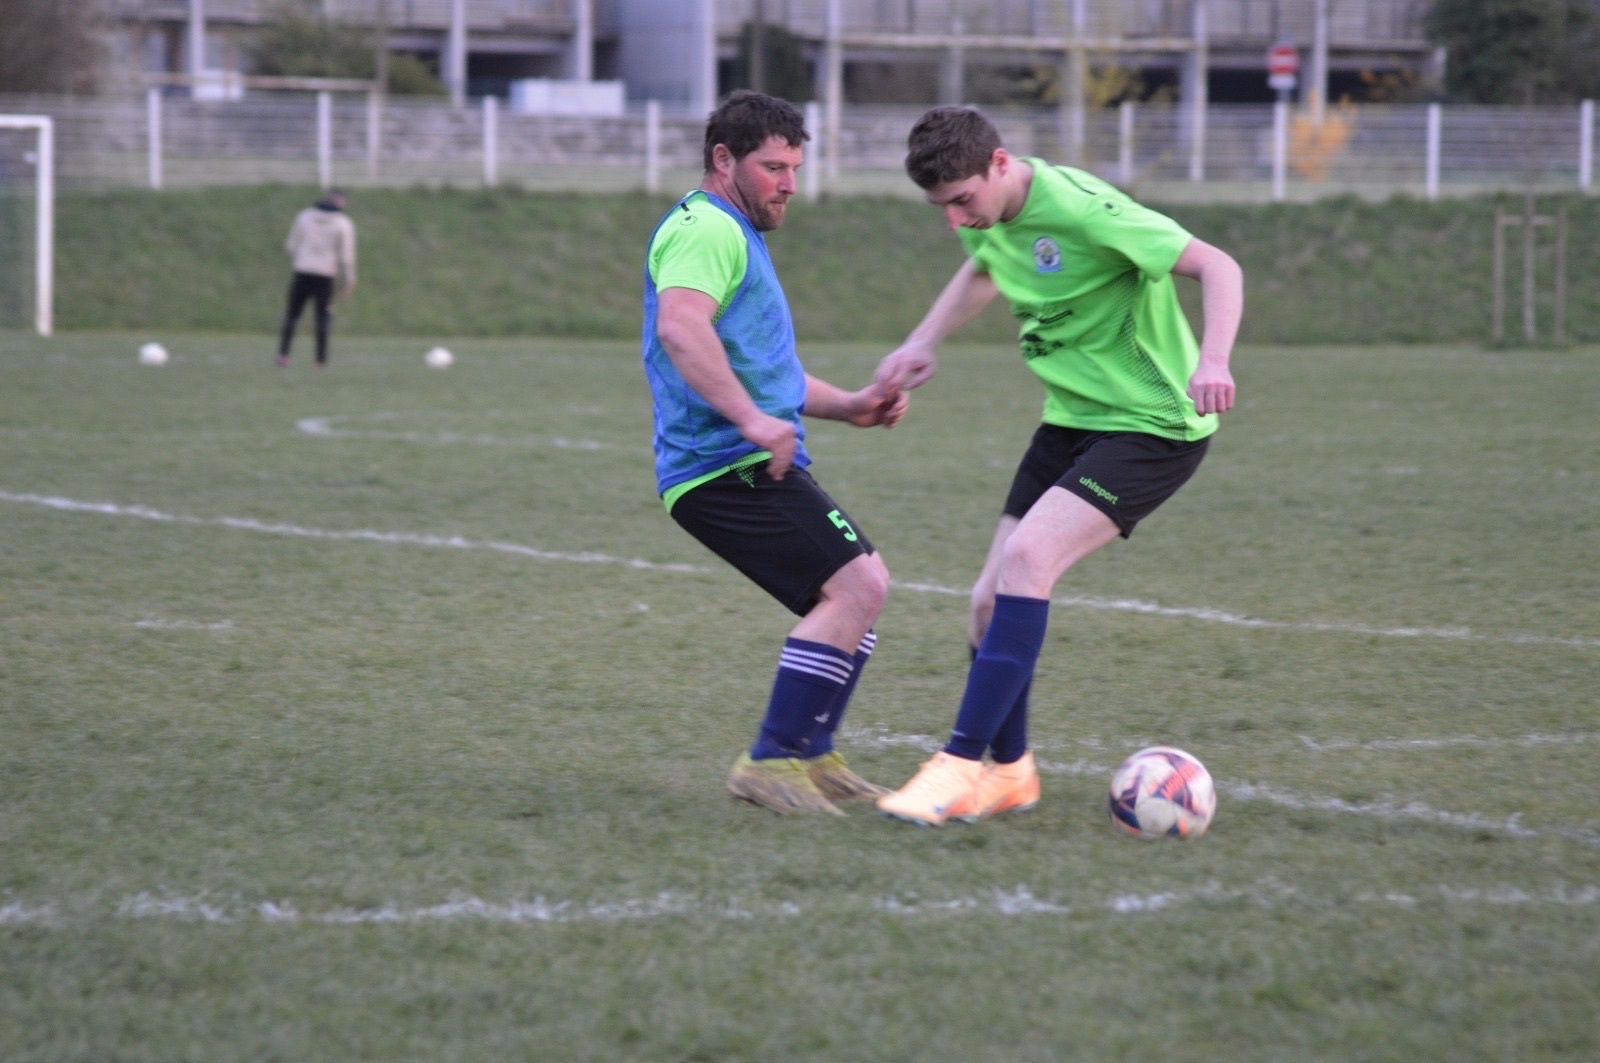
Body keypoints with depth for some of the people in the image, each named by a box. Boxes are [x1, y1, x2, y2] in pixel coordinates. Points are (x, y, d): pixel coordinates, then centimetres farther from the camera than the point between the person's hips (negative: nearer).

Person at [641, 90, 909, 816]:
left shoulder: (737, 235, 27)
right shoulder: (706, 228, -9)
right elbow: (679, 326, -29)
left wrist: (847, 405, 22)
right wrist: (753, 420, -32)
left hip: (750, 464, 11)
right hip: (727, 465, -11)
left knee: (861, 588, 15)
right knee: (855, 588, -17)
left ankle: (812, 757, 16)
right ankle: (772, 761, -14)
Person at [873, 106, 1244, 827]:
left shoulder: (1080, 209, -24)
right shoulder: (989, 214, 1)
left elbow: (1217, 266, -26)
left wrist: (1212, 360, -42)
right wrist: (923, 342, 16)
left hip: (1154, 425, -8)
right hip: (1073, 420, 8)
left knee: (1027, 558, -25)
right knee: (992, 600, 1)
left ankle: (962, 765, -24)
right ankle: (1008, 771, 21)